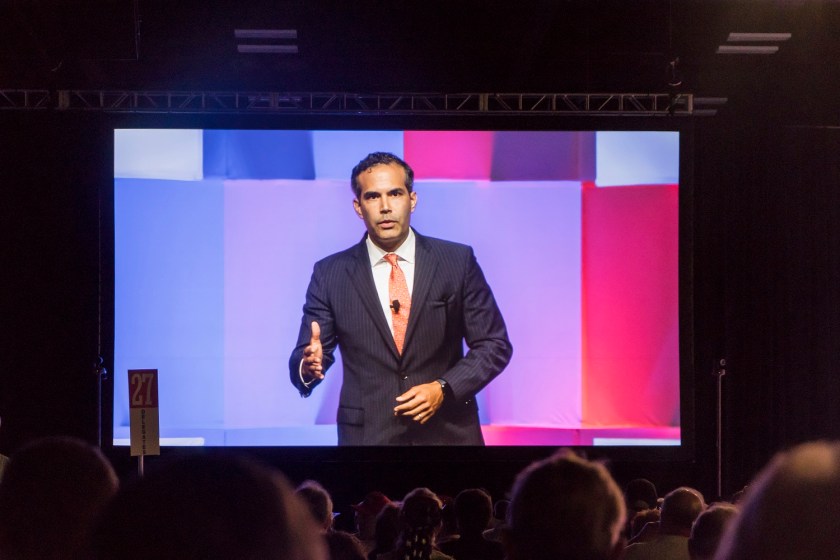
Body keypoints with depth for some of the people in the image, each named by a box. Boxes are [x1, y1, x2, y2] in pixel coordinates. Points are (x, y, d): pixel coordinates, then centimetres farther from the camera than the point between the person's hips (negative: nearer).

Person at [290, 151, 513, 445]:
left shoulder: (457, 261, -2)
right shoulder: (330, 274, 0)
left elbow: (494, 344, 0)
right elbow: (303, 357, -1)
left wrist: (444, 388, -14)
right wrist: (310, 364, -24)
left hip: (447, 433, 0)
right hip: (368, 435, 0)